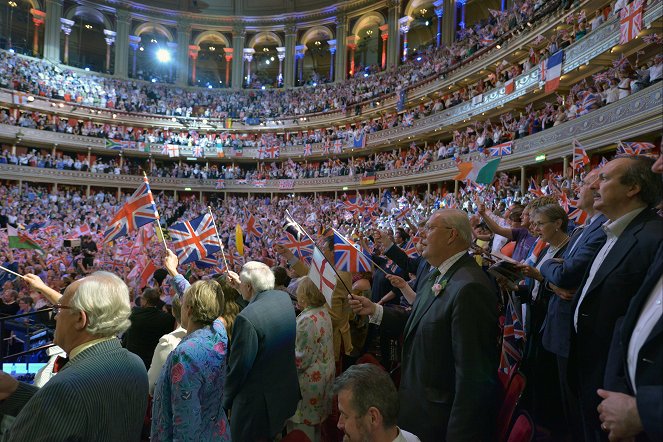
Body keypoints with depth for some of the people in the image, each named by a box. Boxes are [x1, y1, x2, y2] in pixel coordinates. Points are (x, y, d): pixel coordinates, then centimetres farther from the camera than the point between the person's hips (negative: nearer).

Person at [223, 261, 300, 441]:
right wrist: (241, 287, 18)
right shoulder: (284, 298, -7)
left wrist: (226, 399, -5)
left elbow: (239, 366, -21)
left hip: (257, 401, -7)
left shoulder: (246, 318, -29)